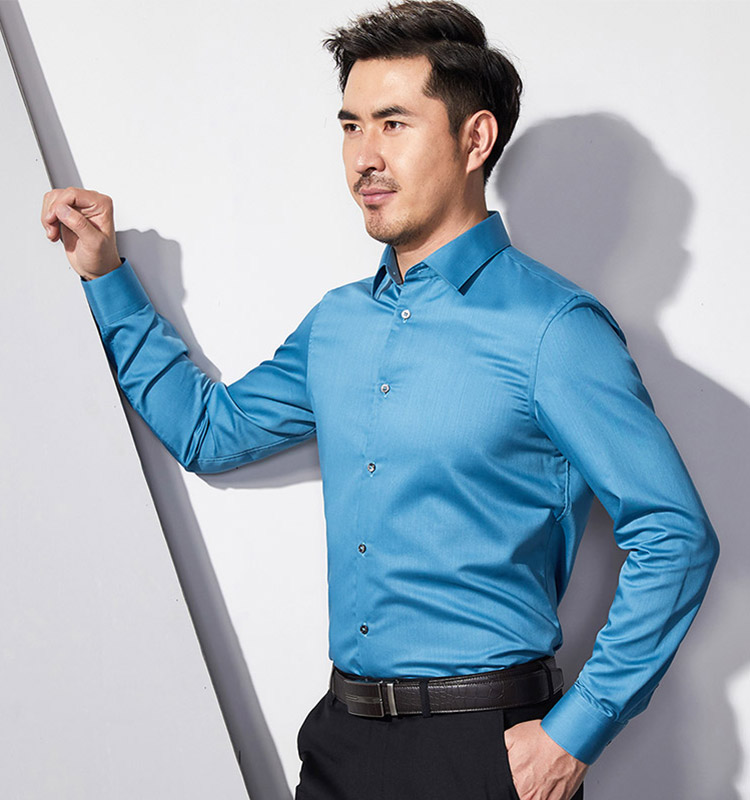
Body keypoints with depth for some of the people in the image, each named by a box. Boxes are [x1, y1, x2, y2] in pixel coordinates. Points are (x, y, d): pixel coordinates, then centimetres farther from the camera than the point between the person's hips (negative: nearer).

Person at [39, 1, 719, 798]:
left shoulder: (552, 328, -13)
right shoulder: (336, 323, 8)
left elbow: (675, 536, -14)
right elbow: (211, 429, 21)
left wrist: (575, 733, -14)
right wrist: (106, 275, 18)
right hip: (341, 733, 6)